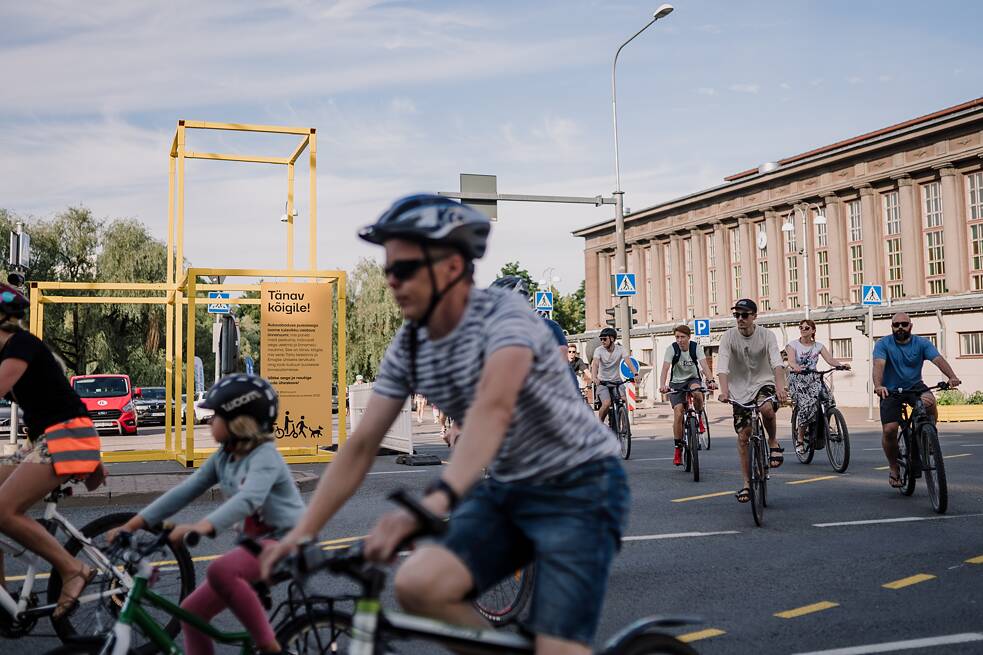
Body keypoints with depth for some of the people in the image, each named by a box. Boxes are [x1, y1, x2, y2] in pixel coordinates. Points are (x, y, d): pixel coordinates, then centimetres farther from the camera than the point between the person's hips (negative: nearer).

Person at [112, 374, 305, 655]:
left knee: (220, 571, -34)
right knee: (191, 611, 1)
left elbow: (247, 499, -36)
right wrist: (133, 524, -3)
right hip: (253, 543, 9)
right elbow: (184, 491, 4)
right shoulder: (223, 457, 7)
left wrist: (201, 527, -51)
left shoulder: (265, 456, -18)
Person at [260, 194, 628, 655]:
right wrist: (303, 531, -7)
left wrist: (435, 500, -53)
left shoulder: (504, 315, -21)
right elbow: (361, 445, 1)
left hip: (579, 484, -6)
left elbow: (494, 406, -39)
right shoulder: (407, 349, 0)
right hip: (507, 489, 6)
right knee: (416, 586, -17)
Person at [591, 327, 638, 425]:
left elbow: (628, 361, -19)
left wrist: (635, 374, -37)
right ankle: (599, 423, 0)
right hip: (603, 382, -2)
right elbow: (595, 364, -25)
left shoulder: (620, 349, -5)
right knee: (606, 403, -24)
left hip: (617, 381, 2)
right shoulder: (599, 350, -10)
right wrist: (594, 377, -44)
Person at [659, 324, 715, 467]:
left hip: (693, 379, 0)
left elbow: (704, 365, -25)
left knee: (697, 392, -37)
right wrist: (662, 385, -42)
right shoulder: (672, 348, -14)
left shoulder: (696, 347, -12)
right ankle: (678, 447, -3)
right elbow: (665, 368, -24)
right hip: (676, 382, 0)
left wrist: (710, 380, -44)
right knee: (678, 413, -16)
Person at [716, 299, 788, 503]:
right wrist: (724, 390, -39)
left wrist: (780, 386, -43)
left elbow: (776, 362, -25)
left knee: (767, 408, -35)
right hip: (740, 389, 2)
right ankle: (747, 482, 12)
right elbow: (722, 365, -22)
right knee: (743, 436, -1)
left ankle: (773, 442, -5)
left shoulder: (766, 335, -12)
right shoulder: (729, 337, -10)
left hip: (763, 383, -1)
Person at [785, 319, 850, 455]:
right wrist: (796, 367, -40)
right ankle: (800, 440, -12)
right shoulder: (793, 344, 2)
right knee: (805, 405, -25)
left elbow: (830, 359, -4)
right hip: (797, 379, -3)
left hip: (813, 379, 3)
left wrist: (841, 365, -25)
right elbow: (791, 360, -16)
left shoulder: (818, 346, 10)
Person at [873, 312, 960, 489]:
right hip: (891, 391, -1)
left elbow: (938, 359, -19)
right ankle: (894, 469, 10)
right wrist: (878, 386, -45)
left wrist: (952, 377, -40)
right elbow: (879, 365, -25)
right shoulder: (883, 344, -8)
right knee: (889, 430, -14)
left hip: (915, 387, 1)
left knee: (929, 401, -33)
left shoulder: (921, 343, -4)